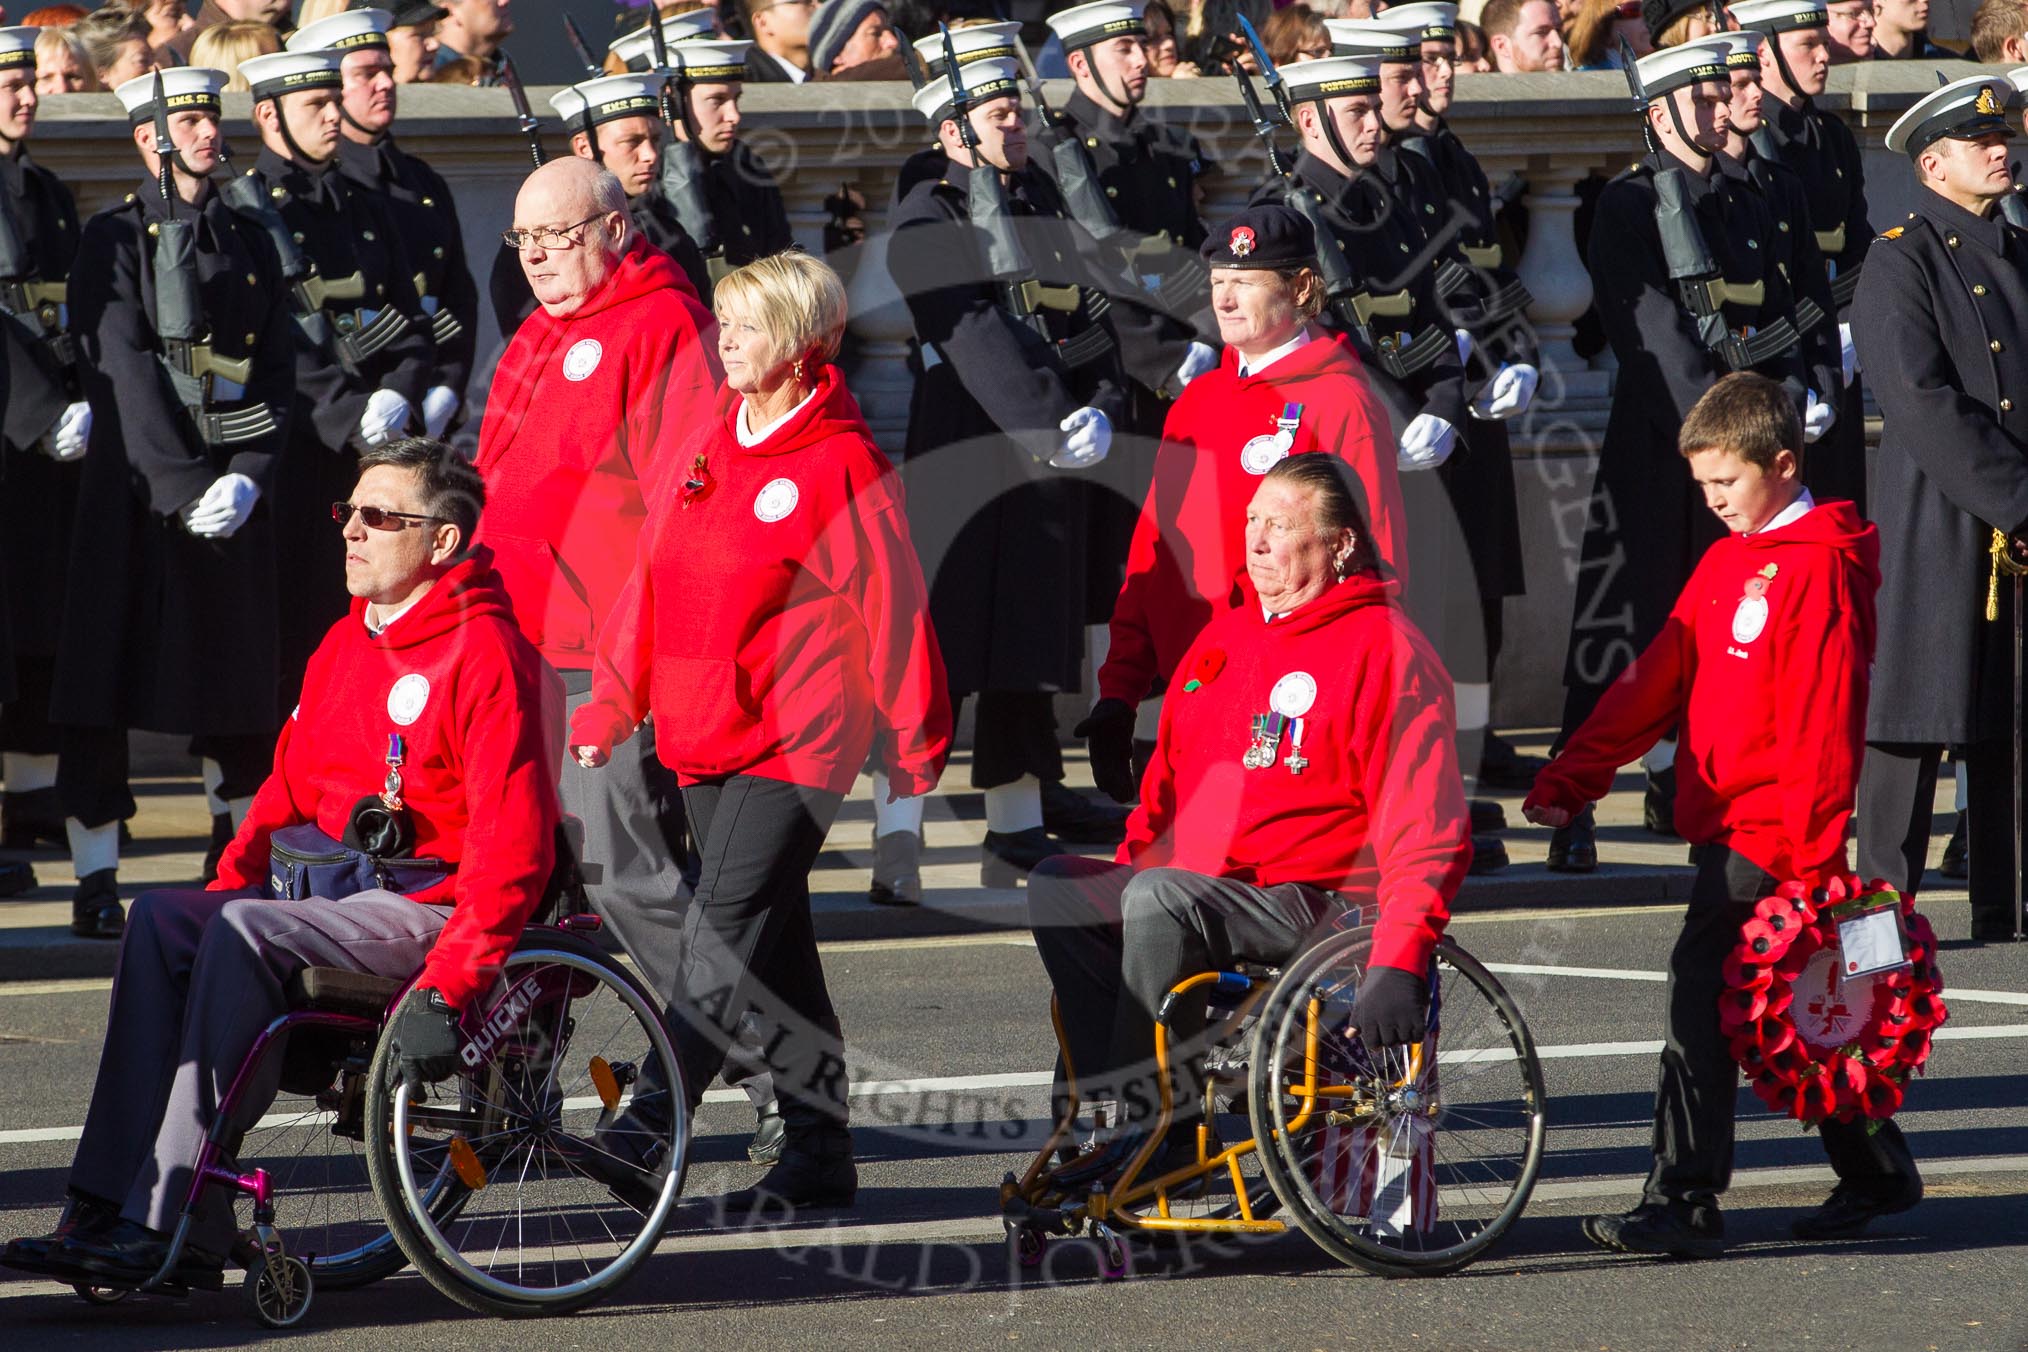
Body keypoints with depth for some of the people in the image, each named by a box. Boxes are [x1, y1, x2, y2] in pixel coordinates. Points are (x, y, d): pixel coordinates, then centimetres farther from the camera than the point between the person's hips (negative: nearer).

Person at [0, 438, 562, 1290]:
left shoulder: (486, 654, -11)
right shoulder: (345, 645, 16)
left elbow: (512, 848, -18)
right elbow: (291, 785, 22)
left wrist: (445, 986, -27)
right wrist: (223, 889, 4)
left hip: (431, 906, -8)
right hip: (339, 890, 8)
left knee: (247, 932, -30)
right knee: (160, 919, -15)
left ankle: (171, 1227, -31)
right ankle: (108, 1210, -22)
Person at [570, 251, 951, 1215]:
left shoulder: (839, 465, -9)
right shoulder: (704, 446, 12)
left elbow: (892, 609, -7)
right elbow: (652, 581, 17)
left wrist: (916, 750, -5)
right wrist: (612, 704, 14)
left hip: (796, 740, -8)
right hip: (701, 738, 8)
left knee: (725, 932, -13)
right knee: (773, 942, 13)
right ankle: (818, 1158, 20)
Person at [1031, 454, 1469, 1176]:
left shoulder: (1385, 649, -9)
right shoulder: (1226, 638, 16)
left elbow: (1426, 827, -16)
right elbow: (1169, 776, 27)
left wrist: (1399, 962, -26)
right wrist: (1129, 862, 10)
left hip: (1321, 903, -8)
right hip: (1202, 887, 8)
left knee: (1160, 898, -31)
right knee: (1057, 887, -11)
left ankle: (1155, 1116, -20)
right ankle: (1123, 1102, -15)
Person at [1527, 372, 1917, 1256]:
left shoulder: (1817, 567, -12)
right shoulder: (1727, 563, 16)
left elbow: (1823, 724, -16)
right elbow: (1657, 680, 17)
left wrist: (1810, 854, -20)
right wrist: (1571, 779, 11)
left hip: (1772, 833, -9)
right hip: (1726, 825, 9)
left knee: (1703, 998, -13)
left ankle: (1683, 1205, -14)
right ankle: (1876, 1173, 27)